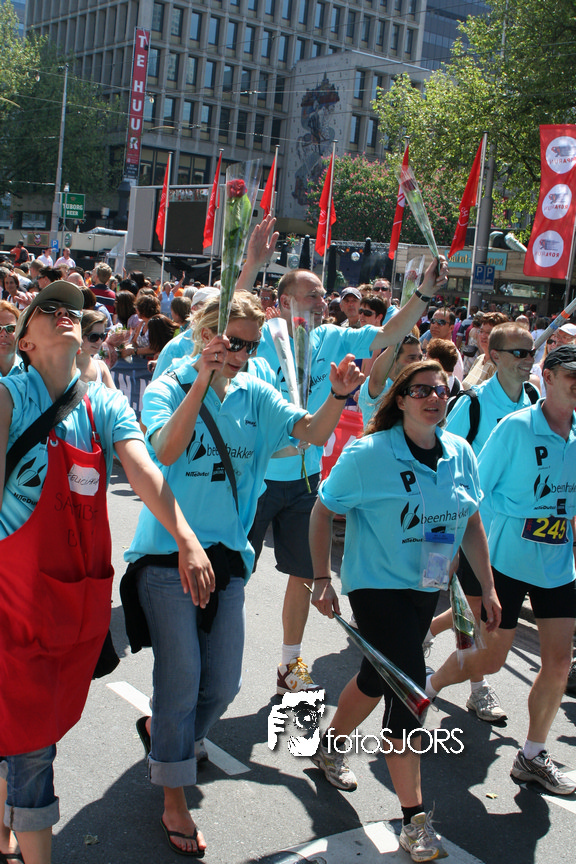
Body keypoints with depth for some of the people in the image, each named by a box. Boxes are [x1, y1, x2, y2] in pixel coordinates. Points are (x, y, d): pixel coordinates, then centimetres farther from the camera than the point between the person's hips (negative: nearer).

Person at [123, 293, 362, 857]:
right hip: (169, 555, -4)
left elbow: (314, 433, -5)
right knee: (182, 681, -2)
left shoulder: (255, 396, 5)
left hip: (227, 555, 4)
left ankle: (164, 734, 40)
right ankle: (174, 803, 16)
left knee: (223, 684, 9)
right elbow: (167, 451, -23)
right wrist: (202, 383, -28)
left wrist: (339, 395, -23)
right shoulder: (167, 388, -6)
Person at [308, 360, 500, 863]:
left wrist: (487, 587, 9)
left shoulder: (461, 453, 0)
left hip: (426, 589, 6)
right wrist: (321, 580, -11)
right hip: (377, 585, -6)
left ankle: (330, 747, 48)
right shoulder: (368, 454, -16)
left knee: (378, 676, 20)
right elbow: (323, 512, -8)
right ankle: (415, 819, 0)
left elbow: (471, 521, 9)